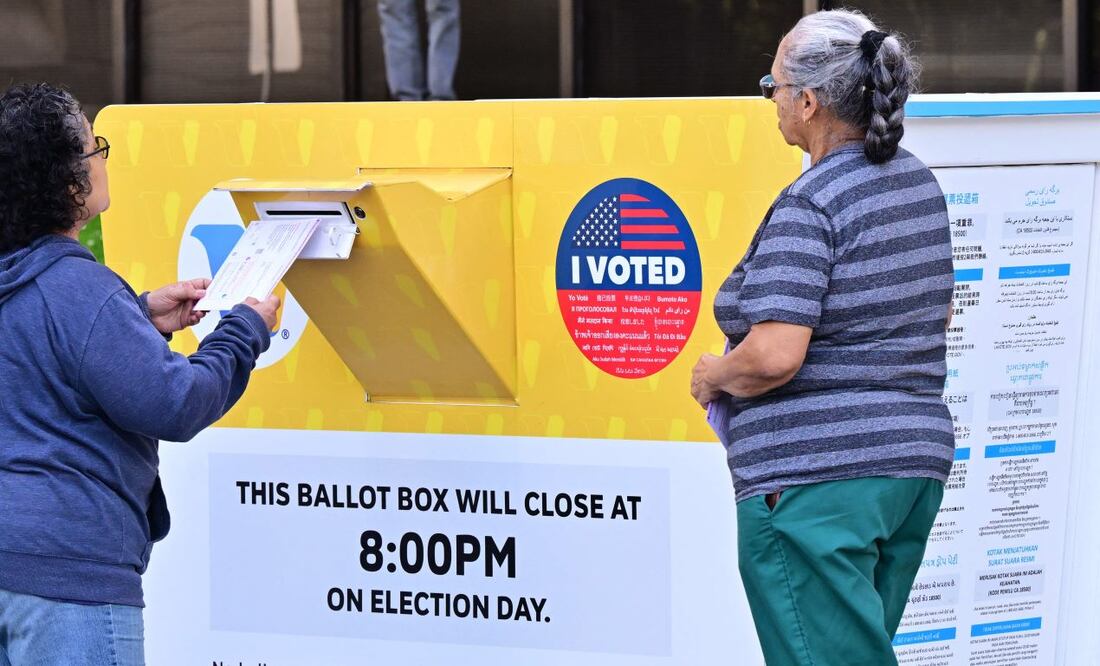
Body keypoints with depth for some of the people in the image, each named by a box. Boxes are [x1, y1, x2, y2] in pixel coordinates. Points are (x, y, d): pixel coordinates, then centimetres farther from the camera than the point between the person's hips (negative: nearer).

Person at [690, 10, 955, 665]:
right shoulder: (919, 184, 10)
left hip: (815, 476, -9)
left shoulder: (808, 206, -17)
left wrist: (713, 375, -5)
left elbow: (773, 356, -24)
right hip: (915, 461, 9)